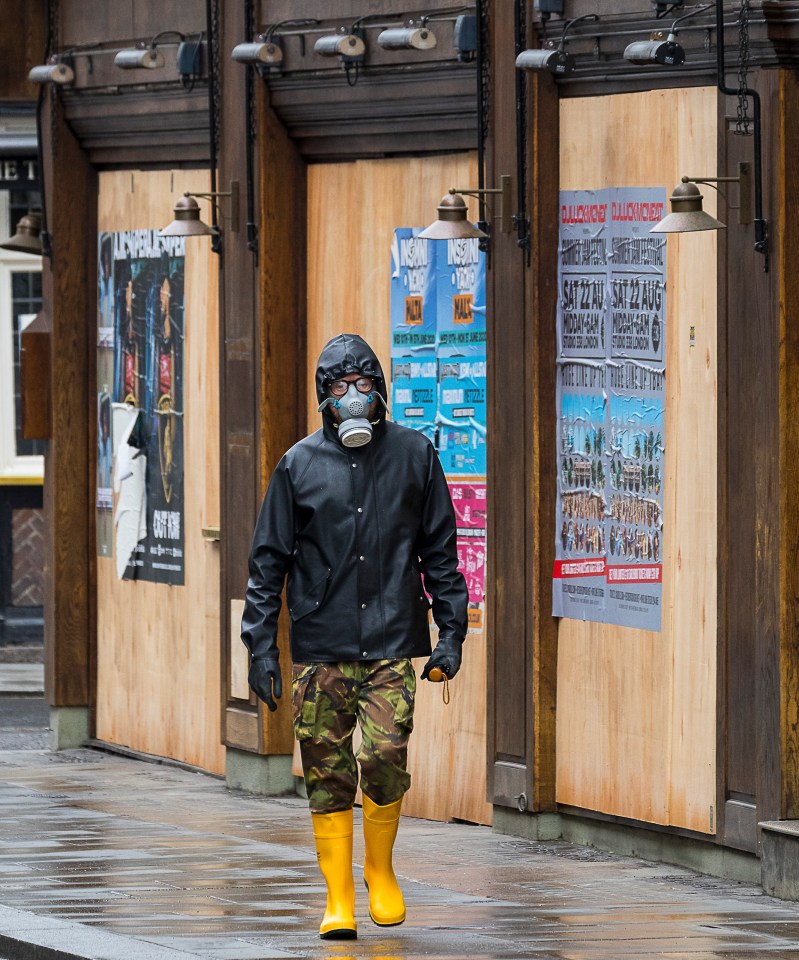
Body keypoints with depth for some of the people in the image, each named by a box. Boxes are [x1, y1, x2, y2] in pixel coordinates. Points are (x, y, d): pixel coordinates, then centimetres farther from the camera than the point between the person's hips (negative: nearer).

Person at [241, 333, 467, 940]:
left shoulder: (414, 455, 6)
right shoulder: (300, 465, 5)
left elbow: (440, 550, 12)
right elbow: (269, 560, 8)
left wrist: (451, 632, 6)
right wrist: (260, 644, 2)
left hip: (393, 643, -1)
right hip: (320, 646, 1)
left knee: (385, 755, -15)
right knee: (328, 773, 0)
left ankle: (380, 868, 10)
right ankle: (339, 899, 10)